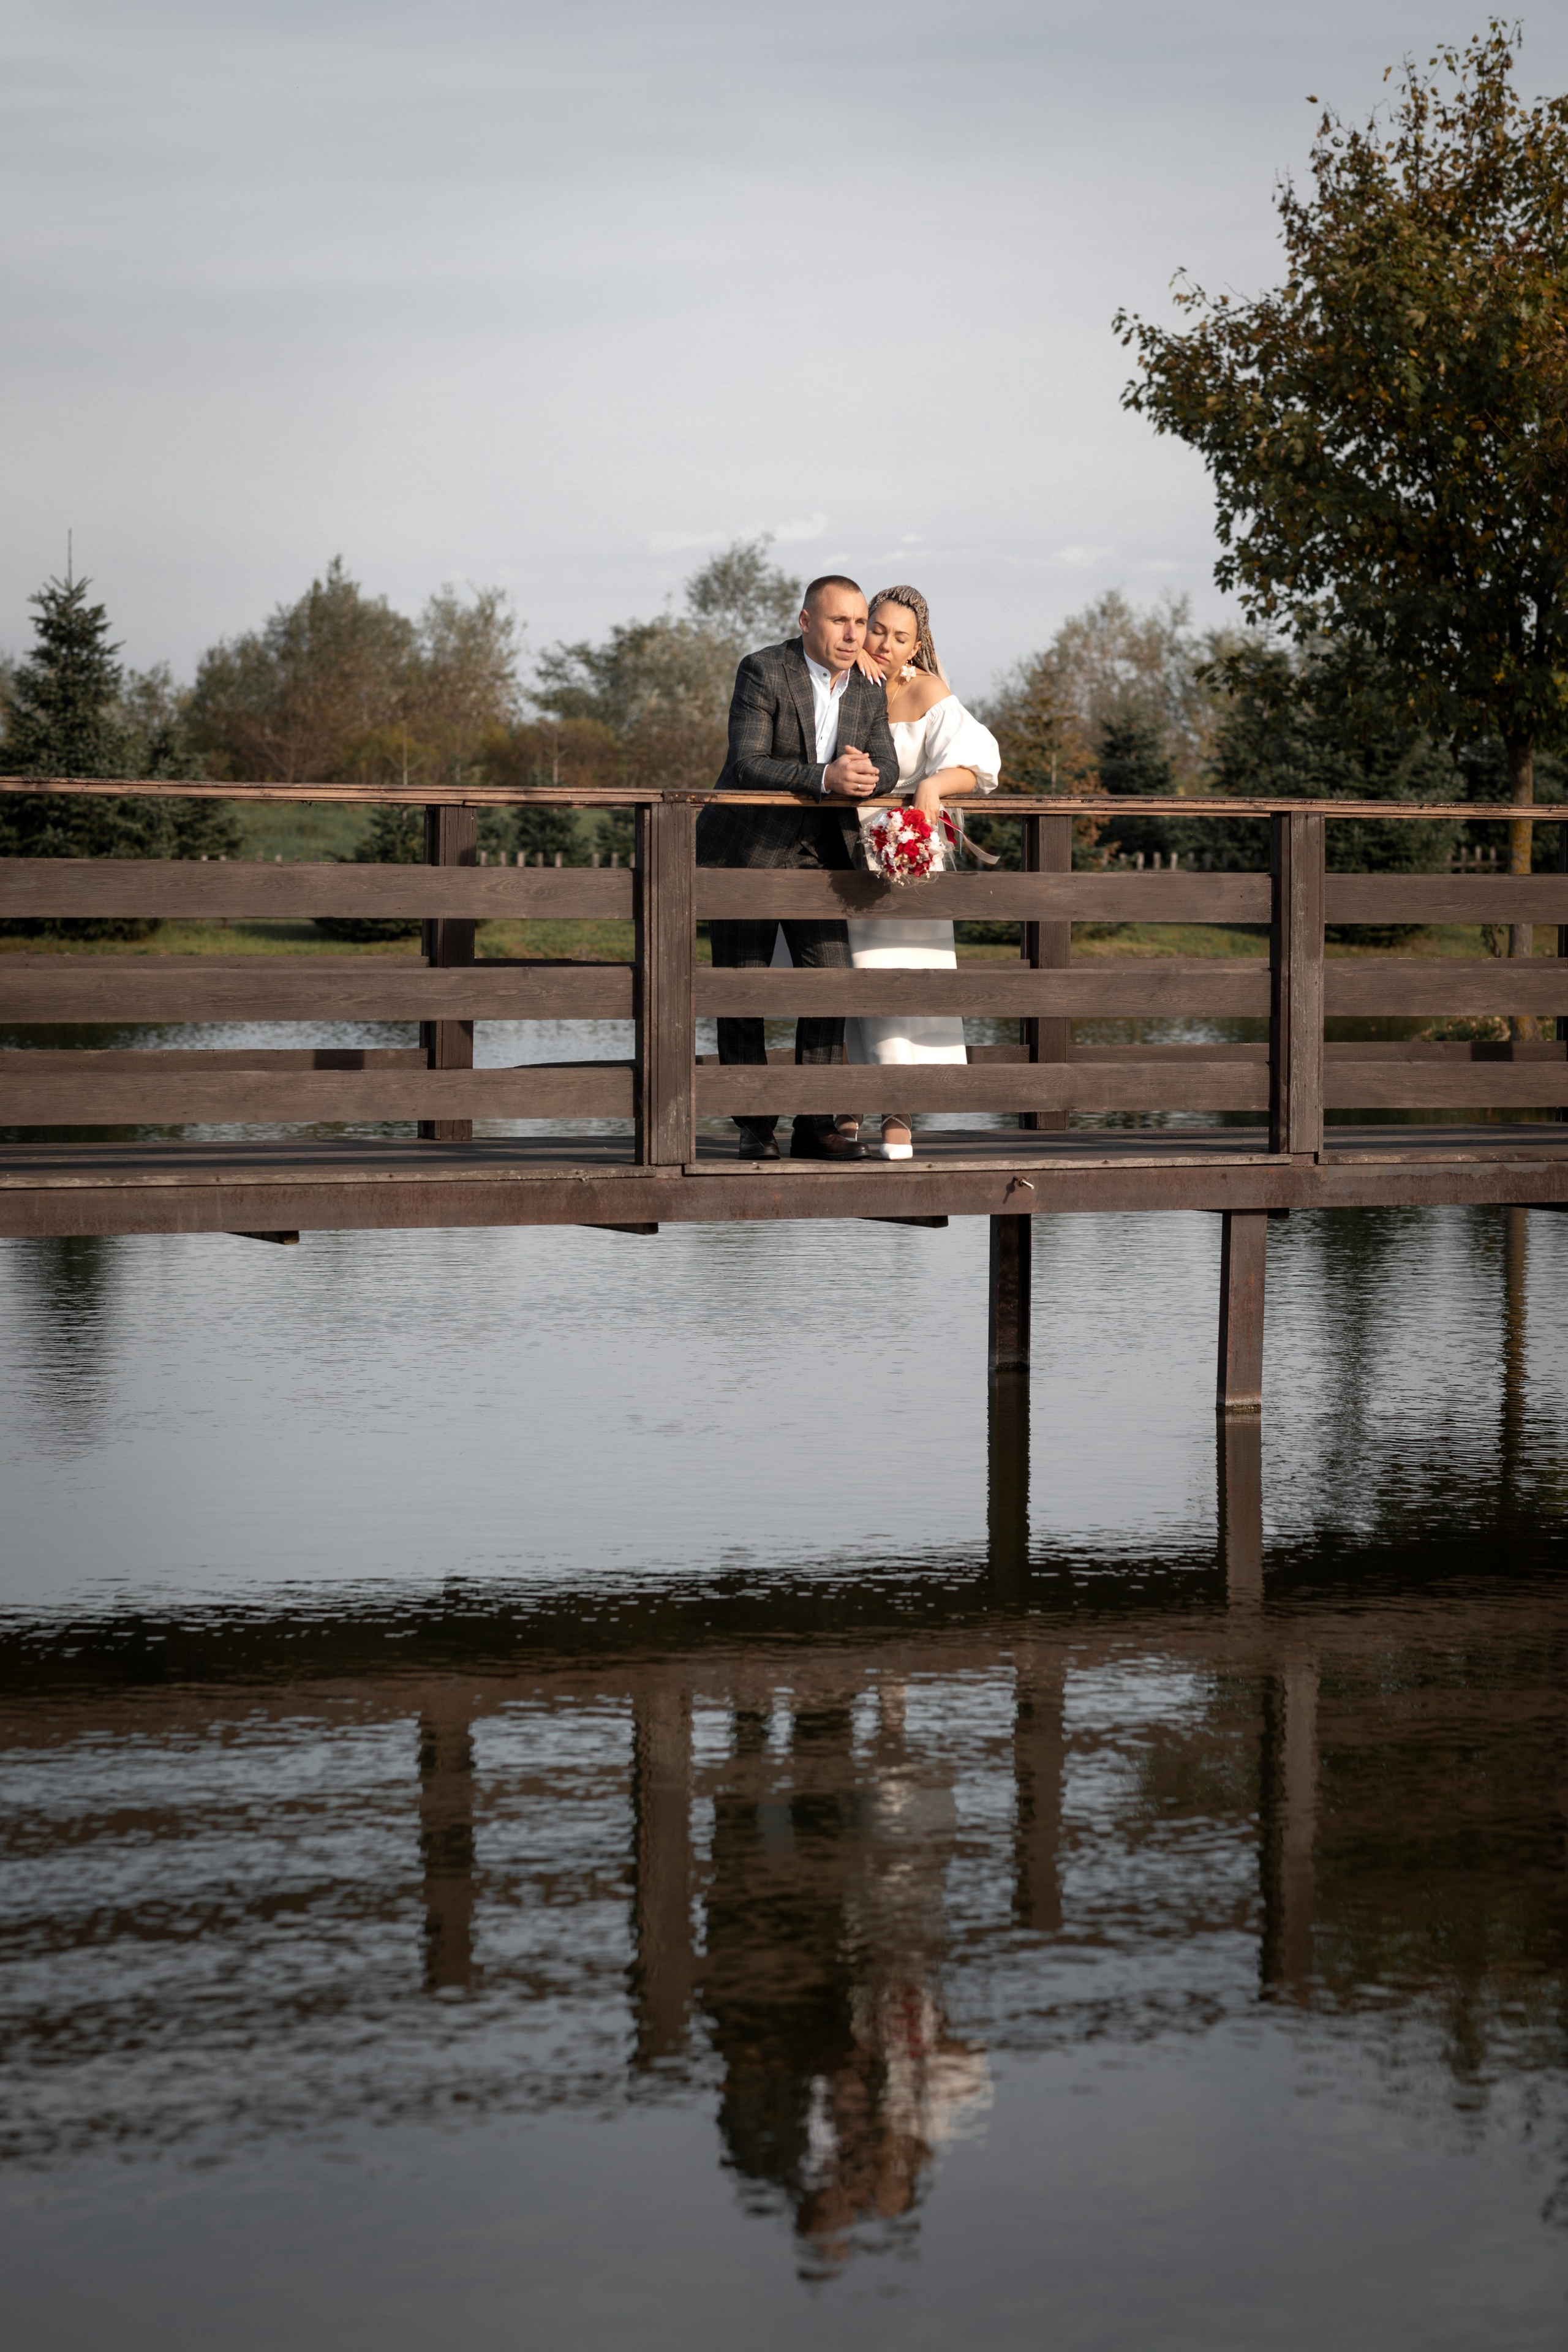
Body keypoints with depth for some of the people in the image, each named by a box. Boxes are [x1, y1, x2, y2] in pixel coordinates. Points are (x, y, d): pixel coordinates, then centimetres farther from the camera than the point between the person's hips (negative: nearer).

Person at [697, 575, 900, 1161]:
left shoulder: (868, 690, 2)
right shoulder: (762, 672, -15)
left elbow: (887, 771, -5)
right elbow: (747, 765, -23)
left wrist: (865, 772, -30)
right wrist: (824, 778, -35)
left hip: (820, 850, 4)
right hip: (747, 848, -4)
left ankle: (815, 1125, 0)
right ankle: (754, 1126, 6)